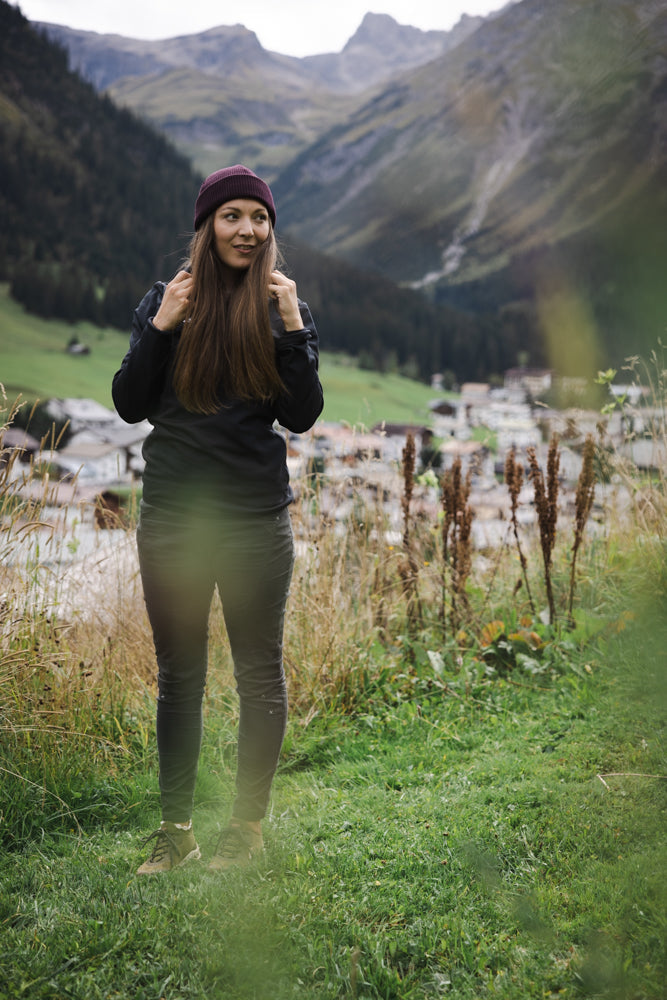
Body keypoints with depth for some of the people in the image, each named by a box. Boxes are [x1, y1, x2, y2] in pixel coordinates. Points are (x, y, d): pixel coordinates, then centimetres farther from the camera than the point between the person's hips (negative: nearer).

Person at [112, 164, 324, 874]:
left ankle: (248, 824, 24)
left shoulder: (285, 308, 3)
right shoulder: (165, 300, 5)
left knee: (259, 674, 8)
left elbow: (301, 418, -4)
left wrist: (291, 330, -13)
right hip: (172, 517, 1)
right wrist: (161, 328, -10)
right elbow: (129, 406, 1)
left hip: (256, 521, -1)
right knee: (178, 676, 11)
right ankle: (175, 827, 24)